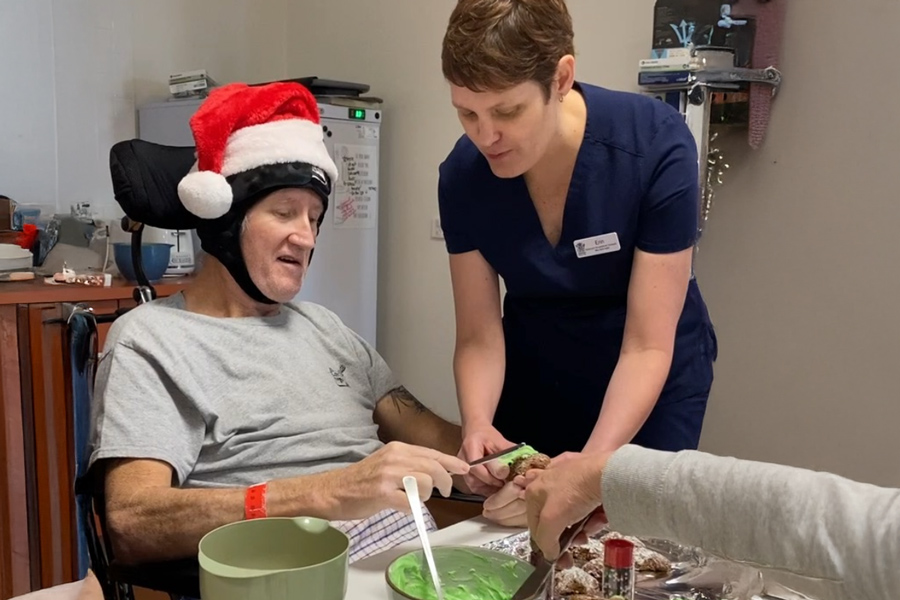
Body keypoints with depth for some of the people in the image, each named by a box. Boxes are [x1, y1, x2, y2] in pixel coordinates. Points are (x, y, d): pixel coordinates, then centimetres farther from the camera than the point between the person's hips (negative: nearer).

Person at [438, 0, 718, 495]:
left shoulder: (656, 146, -28)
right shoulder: (462, 175, -19)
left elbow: (647, 346, -27)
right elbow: (479, 337, -15)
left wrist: (595, 462, -41)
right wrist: (477, 425, -34)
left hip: (648, 389, -2)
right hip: (531, 380, 3)